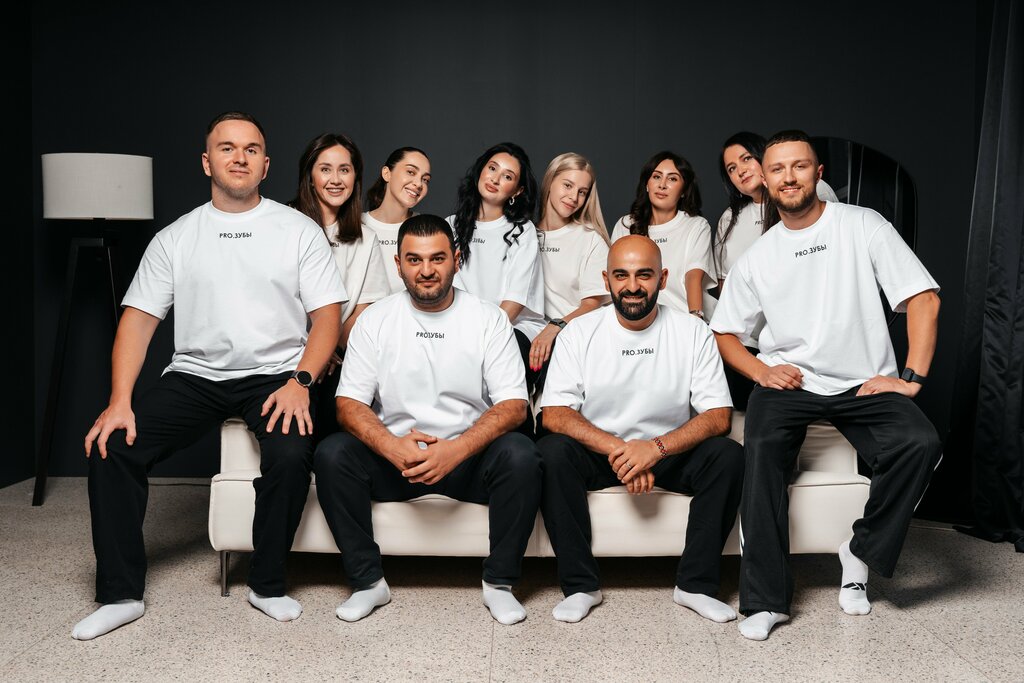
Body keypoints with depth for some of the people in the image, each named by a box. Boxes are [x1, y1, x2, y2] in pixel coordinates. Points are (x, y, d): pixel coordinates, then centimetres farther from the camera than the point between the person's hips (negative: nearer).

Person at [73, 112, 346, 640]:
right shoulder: (174, 238, 9)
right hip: (195, 375, 3)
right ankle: (121, 595, -1)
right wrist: (120, 400, -10)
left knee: (291, 455, -30)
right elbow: (138, 319, 4)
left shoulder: (298, 230, 4)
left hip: (275, 374, -2)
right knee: (111, 446, -16)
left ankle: (267, 585, -7)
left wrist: (299, 382, -18)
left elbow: (327, 315, -2)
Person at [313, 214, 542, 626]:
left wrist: (457, 449, -25)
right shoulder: (375, 320, 3)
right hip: (393, 458, 1)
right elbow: (349, 403, -3)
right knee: (331, 454, -24)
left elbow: (513, 405, -8)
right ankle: (368, 581, -8)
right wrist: (392, 446, -24)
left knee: (520, 455, -30)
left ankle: (499, 583, -10)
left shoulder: (488, 319, 0)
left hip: (469, 457, -1)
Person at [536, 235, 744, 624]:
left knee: (728, 456, -25)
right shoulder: (579, 333, -5)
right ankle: (580, 586, -16)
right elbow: (555, 414, -12)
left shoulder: (693, 333, -4)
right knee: (551, 452, -29)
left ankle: (695, 585, -11)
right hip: (597, 453, 0)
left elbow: (718, 416, -10)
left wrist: (656, 448, -26)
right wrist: (617, 450, -26)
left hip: (670, 454, 1)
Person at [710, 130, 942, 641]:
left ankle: (861, 553, -4)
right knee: (763, 448, -29)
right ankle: (766, 599, -21)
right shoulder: (756, 258, 10)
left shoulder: (862, 225, 2)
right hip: (788, 383, 1)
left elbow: (923, 299, -2)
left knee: (920, 443, -28)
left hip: (865, 384, 0)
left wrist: (912, 378, -11)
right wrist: (761, 371, -6)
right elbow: (725, 333, 14)